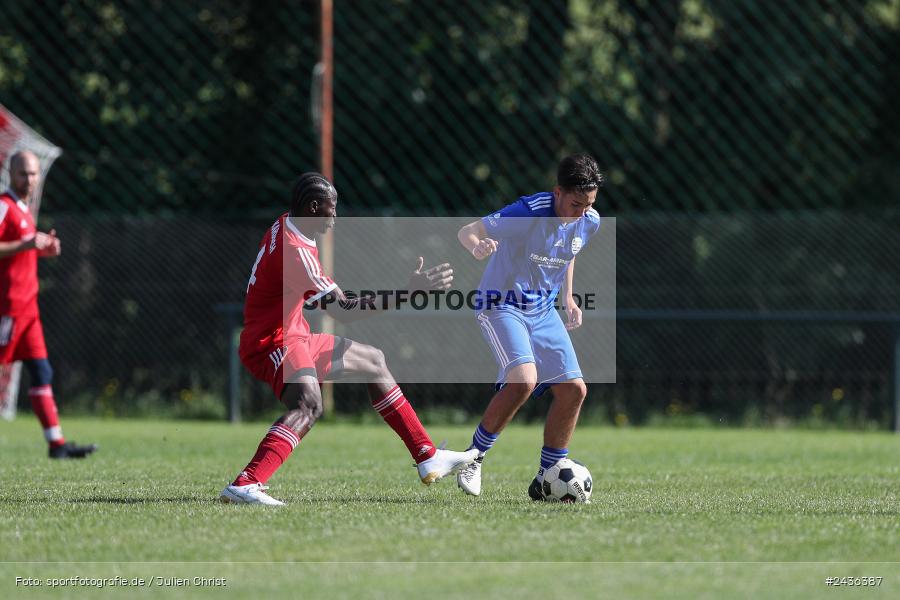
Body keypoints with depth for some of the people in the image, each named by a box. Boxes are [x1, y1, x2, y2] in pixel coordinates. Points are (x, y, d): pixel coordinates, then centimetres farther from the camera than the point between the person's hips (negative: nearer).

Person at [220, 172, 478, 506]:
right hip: (271, 343, -11)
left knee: (372, 361, 21)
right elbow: (344, 310, -26)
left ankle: (428, 459, 28)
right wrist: (408, 290, -24)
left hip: (293, 337, 11)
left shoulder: (285, 226, 7)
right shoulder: (295, 251, -24)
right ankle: (245, 486, -47)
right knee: (308, 404, -37)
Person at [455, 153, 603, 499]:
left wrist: (567, 299, 11)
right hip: (502, 305, -7)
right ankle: (474, 457, -8)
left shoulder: (590, 222, -2)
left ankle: (546, 480, 9)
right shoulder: (528, 213, -23)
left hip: (543, 311, 7)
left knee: (573, 389, -3)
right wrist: (478, 247, -43)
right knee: (524, 379, -27)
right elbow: (467, 231, -20)